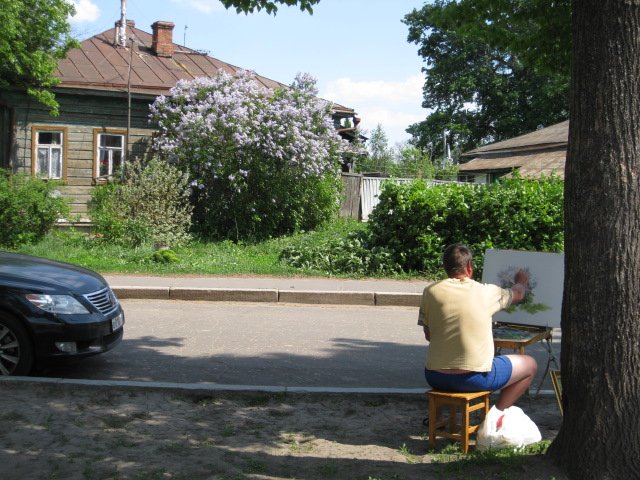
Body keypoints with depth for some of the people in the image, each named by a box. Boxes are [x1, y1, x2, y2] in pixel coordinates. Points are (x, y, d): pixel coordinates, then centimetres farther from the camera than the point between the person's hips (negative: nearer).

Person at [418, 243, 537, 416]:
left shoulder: (430, 291, 0)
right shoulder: (486, 292, -3)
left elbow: (428, 336, 9)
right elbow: (518, 294, 18)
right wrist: (521, 282, 42)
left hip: (435, 378, 4)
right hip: (473, 379, -3)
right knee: (530, 365, 18)